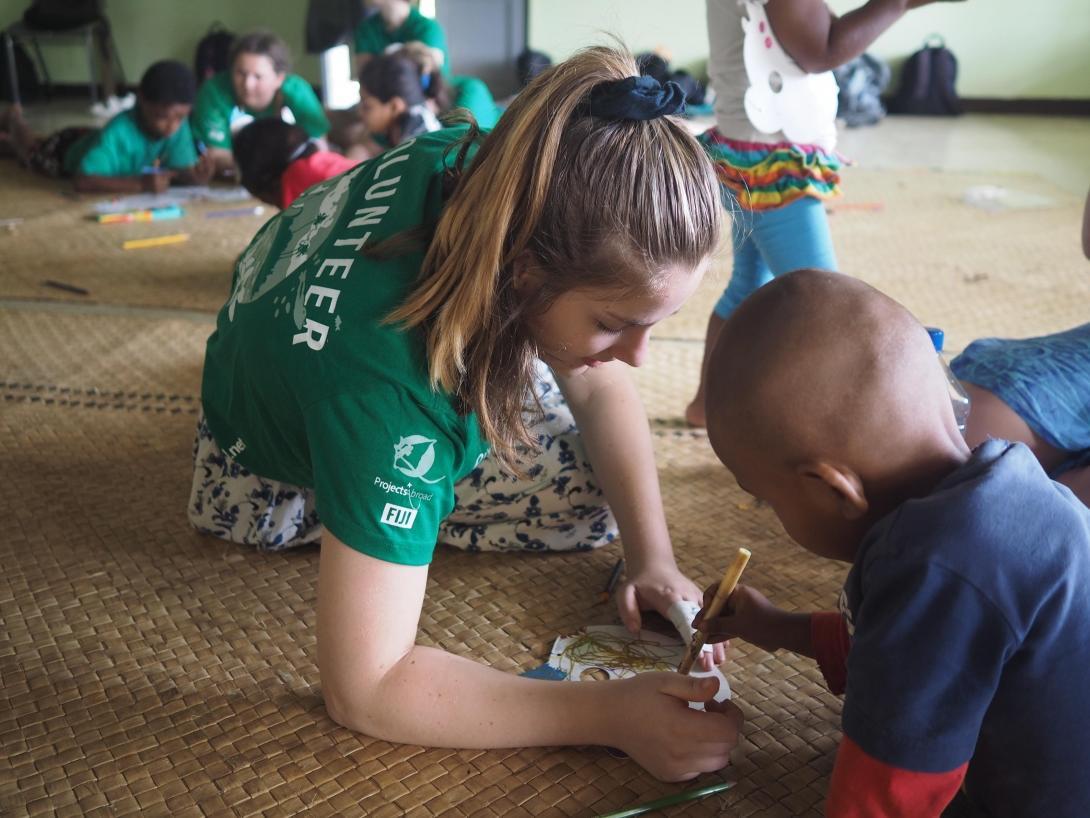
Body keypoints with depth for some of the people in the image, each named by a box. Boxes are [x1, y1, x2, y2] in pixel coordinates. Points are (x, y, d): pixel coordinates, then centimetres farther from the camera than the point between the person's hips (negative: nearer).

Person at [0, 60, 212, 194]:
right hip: (67, 149, -4)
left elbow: (183, 170, -34)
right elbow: (82, 181, -54)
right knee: (32, 148, 31)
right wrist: (139, 184, -65)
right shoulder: (118, 132, -50)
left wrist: (194, 176, -58)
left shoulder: (178, 125, -36)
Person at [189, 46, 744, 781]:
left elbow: (599, 389, -15)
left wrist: (655, 559, -24)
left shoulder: (515, 177, -29)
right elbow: (364, 689, -40)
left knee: (617, 473, 0)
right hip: (280, 475, -4)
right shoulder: (385, 371, -46)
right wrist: (611, 716, -40)